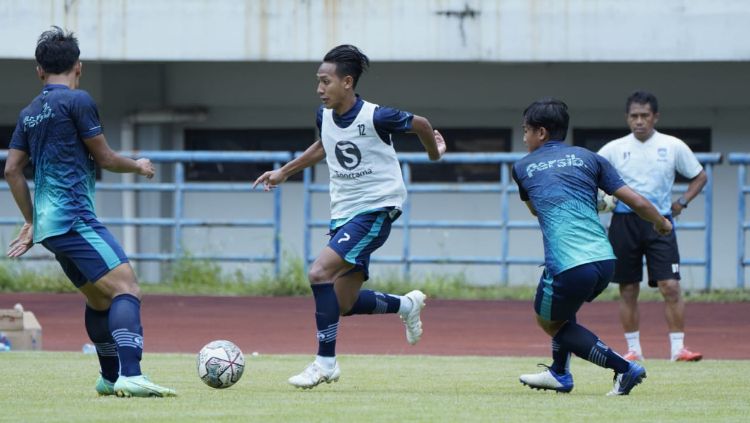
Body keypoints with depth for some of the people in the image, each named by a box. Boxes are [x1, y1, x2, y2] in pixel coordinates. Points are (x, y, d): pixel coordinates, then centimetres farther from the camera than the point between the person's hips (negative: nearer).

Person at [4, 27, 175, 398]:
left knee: (99, 298, 20)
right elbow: (104, 158, -3)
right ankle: (130, 375, -34)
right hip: (74, 217, -9)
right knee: (126, 288, -18)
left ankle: (110, 378, 26)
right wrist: (138, 166, 17)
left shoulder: (29, 113, 16)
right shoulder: (77, 100, -6)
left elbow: (12, 169, 19)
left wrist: (31, 222, 26)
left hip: (48, 224, 9)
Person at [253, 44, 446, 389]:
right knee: (343, 305, 8)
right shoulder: (324, 116, 1)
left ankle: (325, 362, -17)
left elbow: (420, 124, -1)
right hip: (343, 214, 8)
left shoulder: (375, 117, -19)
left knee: (320, 272, -24)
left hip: (376, 209, -8)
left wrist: (434, 153, 16)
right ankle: (406, 305, 35)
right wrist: (284, 172, 24)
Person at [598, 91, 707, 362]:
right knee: (628, 291, 3)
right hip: (624, 223, 1)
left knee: (671, 287, -10)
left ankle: (678, 348, -6)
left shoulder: (673, 147, 4)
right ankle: (633, 349, 11)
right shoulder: (615, 149, 5)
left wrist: (682, 202, 2)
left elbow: (699, 177, 15)